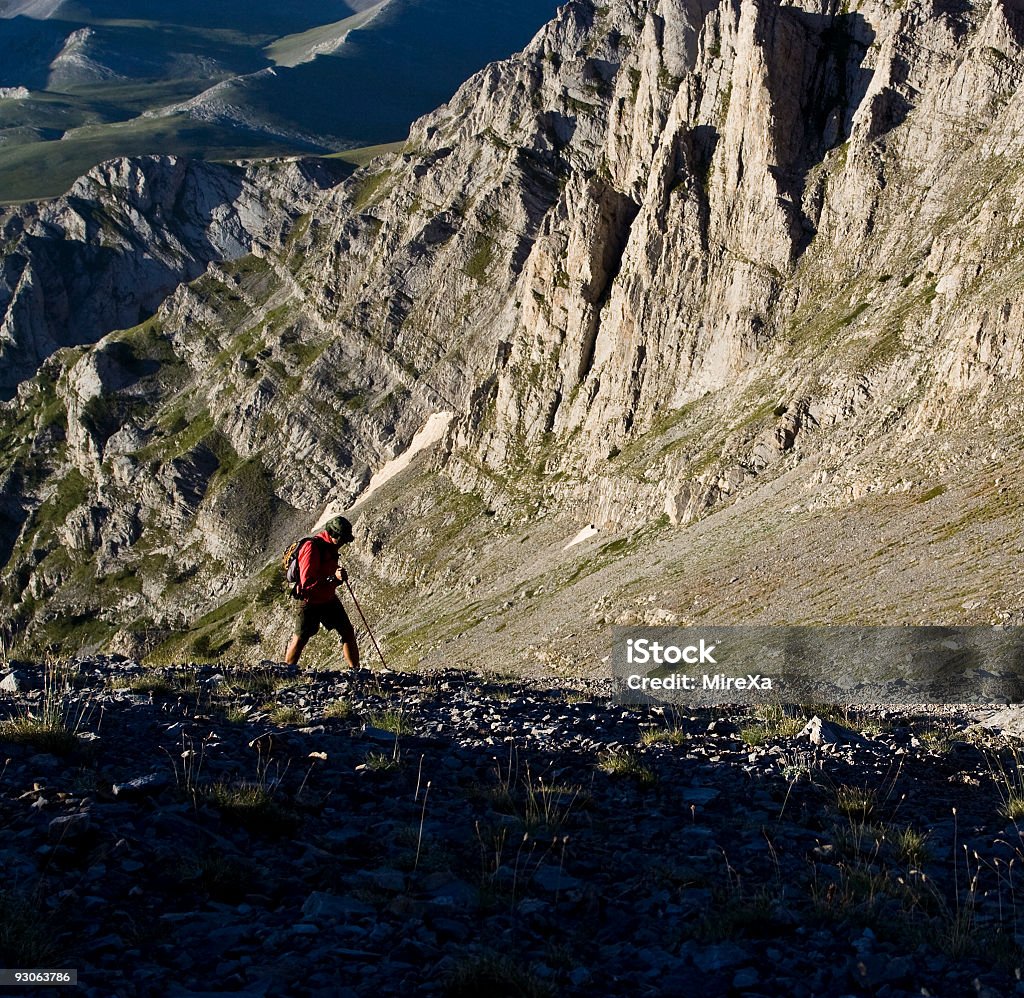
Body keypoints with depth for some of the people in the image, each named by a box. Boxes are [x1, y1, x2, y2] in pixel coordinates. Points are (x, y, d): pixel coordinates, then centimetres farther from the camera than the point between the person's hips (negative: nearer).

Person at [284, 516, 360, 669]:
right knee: (300, 638, 1)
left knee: (348, 632, 4)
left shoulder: (330, 547, 4)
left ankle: (355, 669, 11)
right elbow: (307, 582, -30)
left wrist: (339, 576, 6)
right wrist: (334, 578, -37)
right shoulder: (311, 547, -24)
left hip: (329, 599, 8)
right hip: (311, 600, -8)